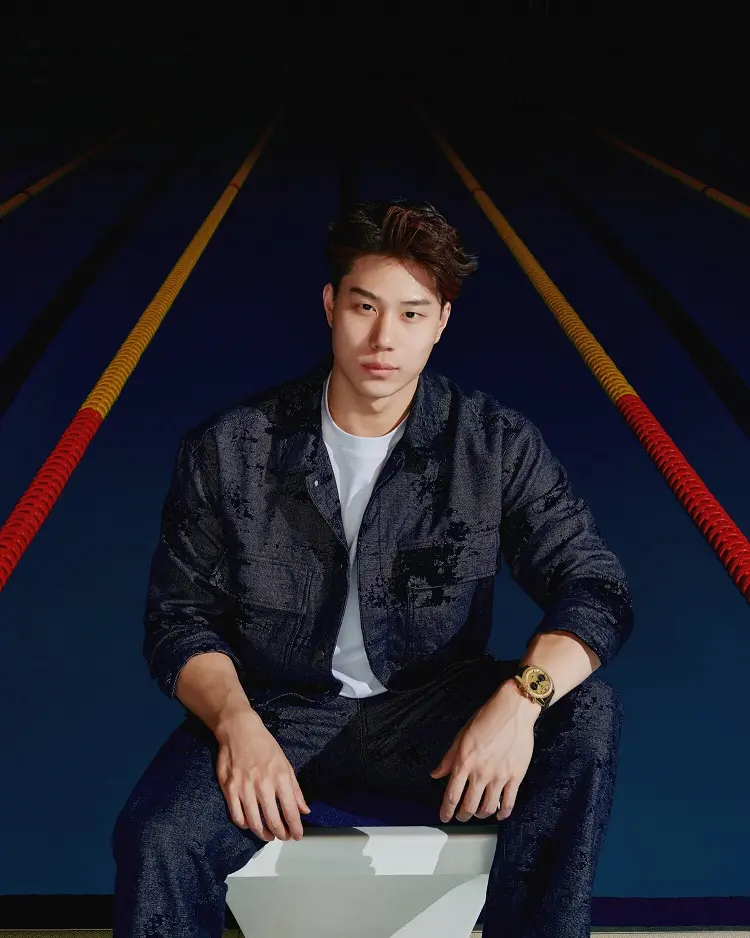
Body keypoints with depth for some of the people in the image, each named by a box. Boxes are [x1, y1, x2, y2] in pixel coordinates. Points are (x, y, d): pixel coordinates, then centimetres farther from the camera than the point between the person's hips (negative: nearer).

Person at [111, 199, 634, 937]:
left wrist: (523, 694, -29)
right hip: (274, 711, -1)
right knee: (157, 837, -30)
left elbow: (595, 585, -9)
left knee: (586, 713, -25)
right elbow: (181, 616, -1)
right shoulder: (229, 451, -6)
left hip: (431, 710, 2)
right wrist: (235, 722, -21)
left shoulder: (497, 445, -5)